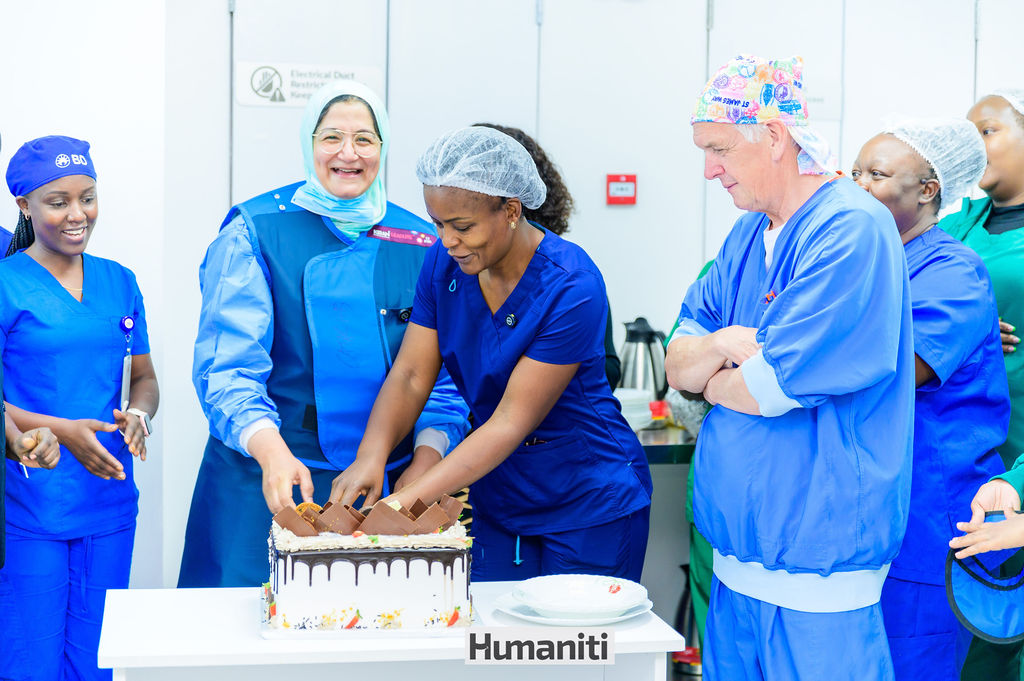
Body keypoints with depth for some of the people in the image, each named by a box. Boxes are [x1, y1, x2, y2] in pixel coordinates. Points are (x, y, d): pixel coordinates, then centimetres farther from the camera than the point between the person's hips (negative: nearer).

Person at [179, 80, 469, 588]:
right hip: (265, 488, -2)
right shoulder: (254, 233, -1)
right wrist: (271, 451, -26)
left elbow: (444, 375, 7)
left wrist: (426, 461, -10)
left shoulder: (421, 245, 7)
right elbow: (227, 367, -9)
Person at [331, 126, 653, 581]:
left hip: (591, 507, -5)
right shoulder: (444, 262, -5)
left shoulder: (571, 288, -24)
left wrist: (408, 500, -29)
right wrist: (371, 456, -24)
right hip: (496, 497, 5)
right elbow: (410, 376, -5)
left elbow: (512, 421, -25)